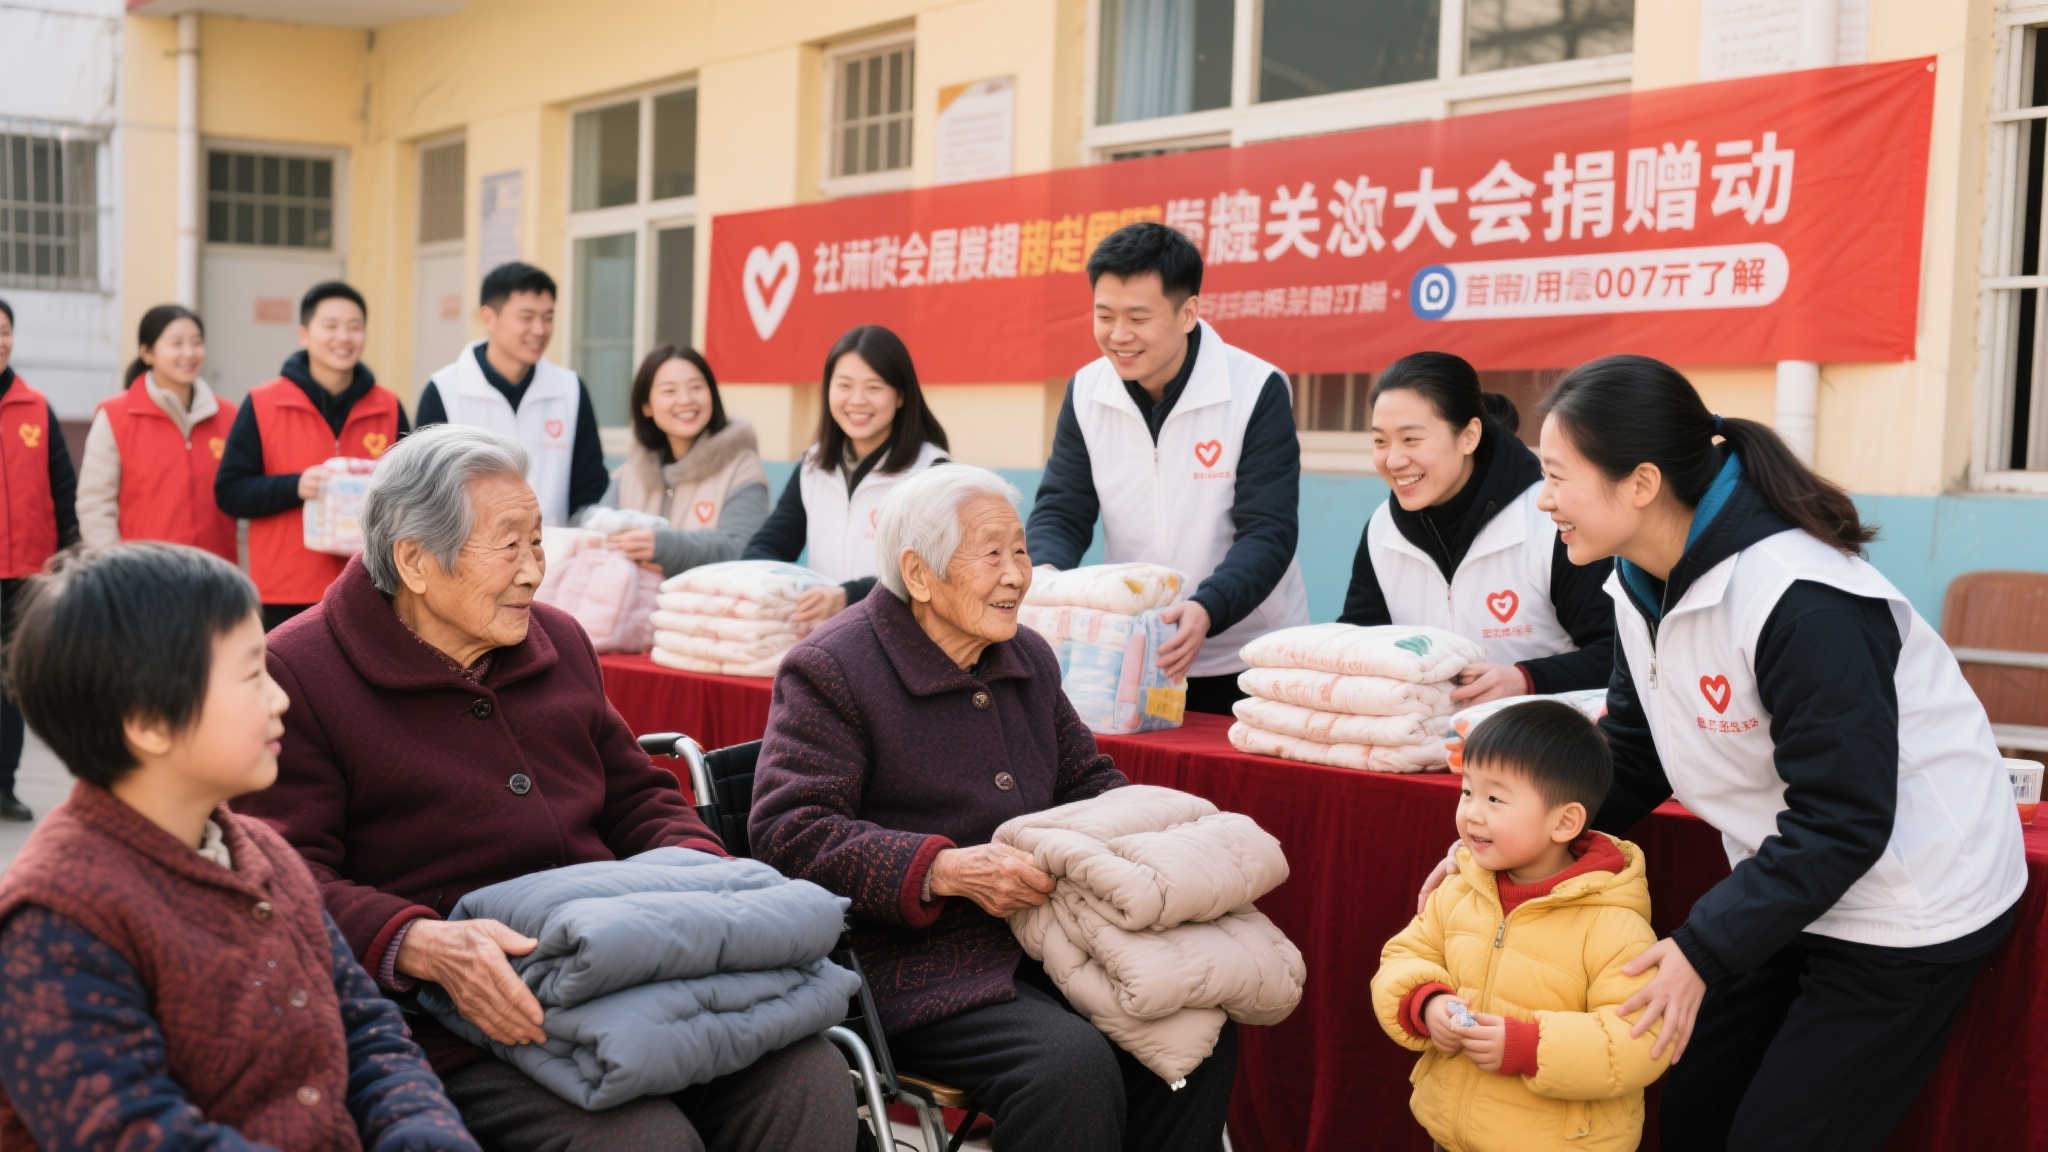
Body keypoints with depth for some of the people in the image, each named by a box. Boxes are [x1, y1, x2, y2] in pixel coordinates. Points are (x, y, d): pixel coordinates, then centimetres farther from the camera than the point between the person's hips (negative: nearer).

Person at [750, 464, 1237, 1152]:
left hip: (1039, 939, 7)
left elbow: (1087, 778, 28)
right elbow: (786, 832, -15)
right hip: (912, 962, -7)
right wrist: (944, 869, -25)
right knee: (1073, 1067, -30)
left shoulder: (1029, 658, 17)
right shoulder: (830, 669, -7)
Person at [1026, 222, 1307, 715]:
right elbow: (1060, 511, -1)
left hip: (1244, 659, -3)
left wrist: (1207, 610, -36)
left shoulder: (1257, 391, -15)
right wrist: (1046, 574, -24)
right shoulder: (1086, 393, -1)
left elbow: (1268, 532, -18)